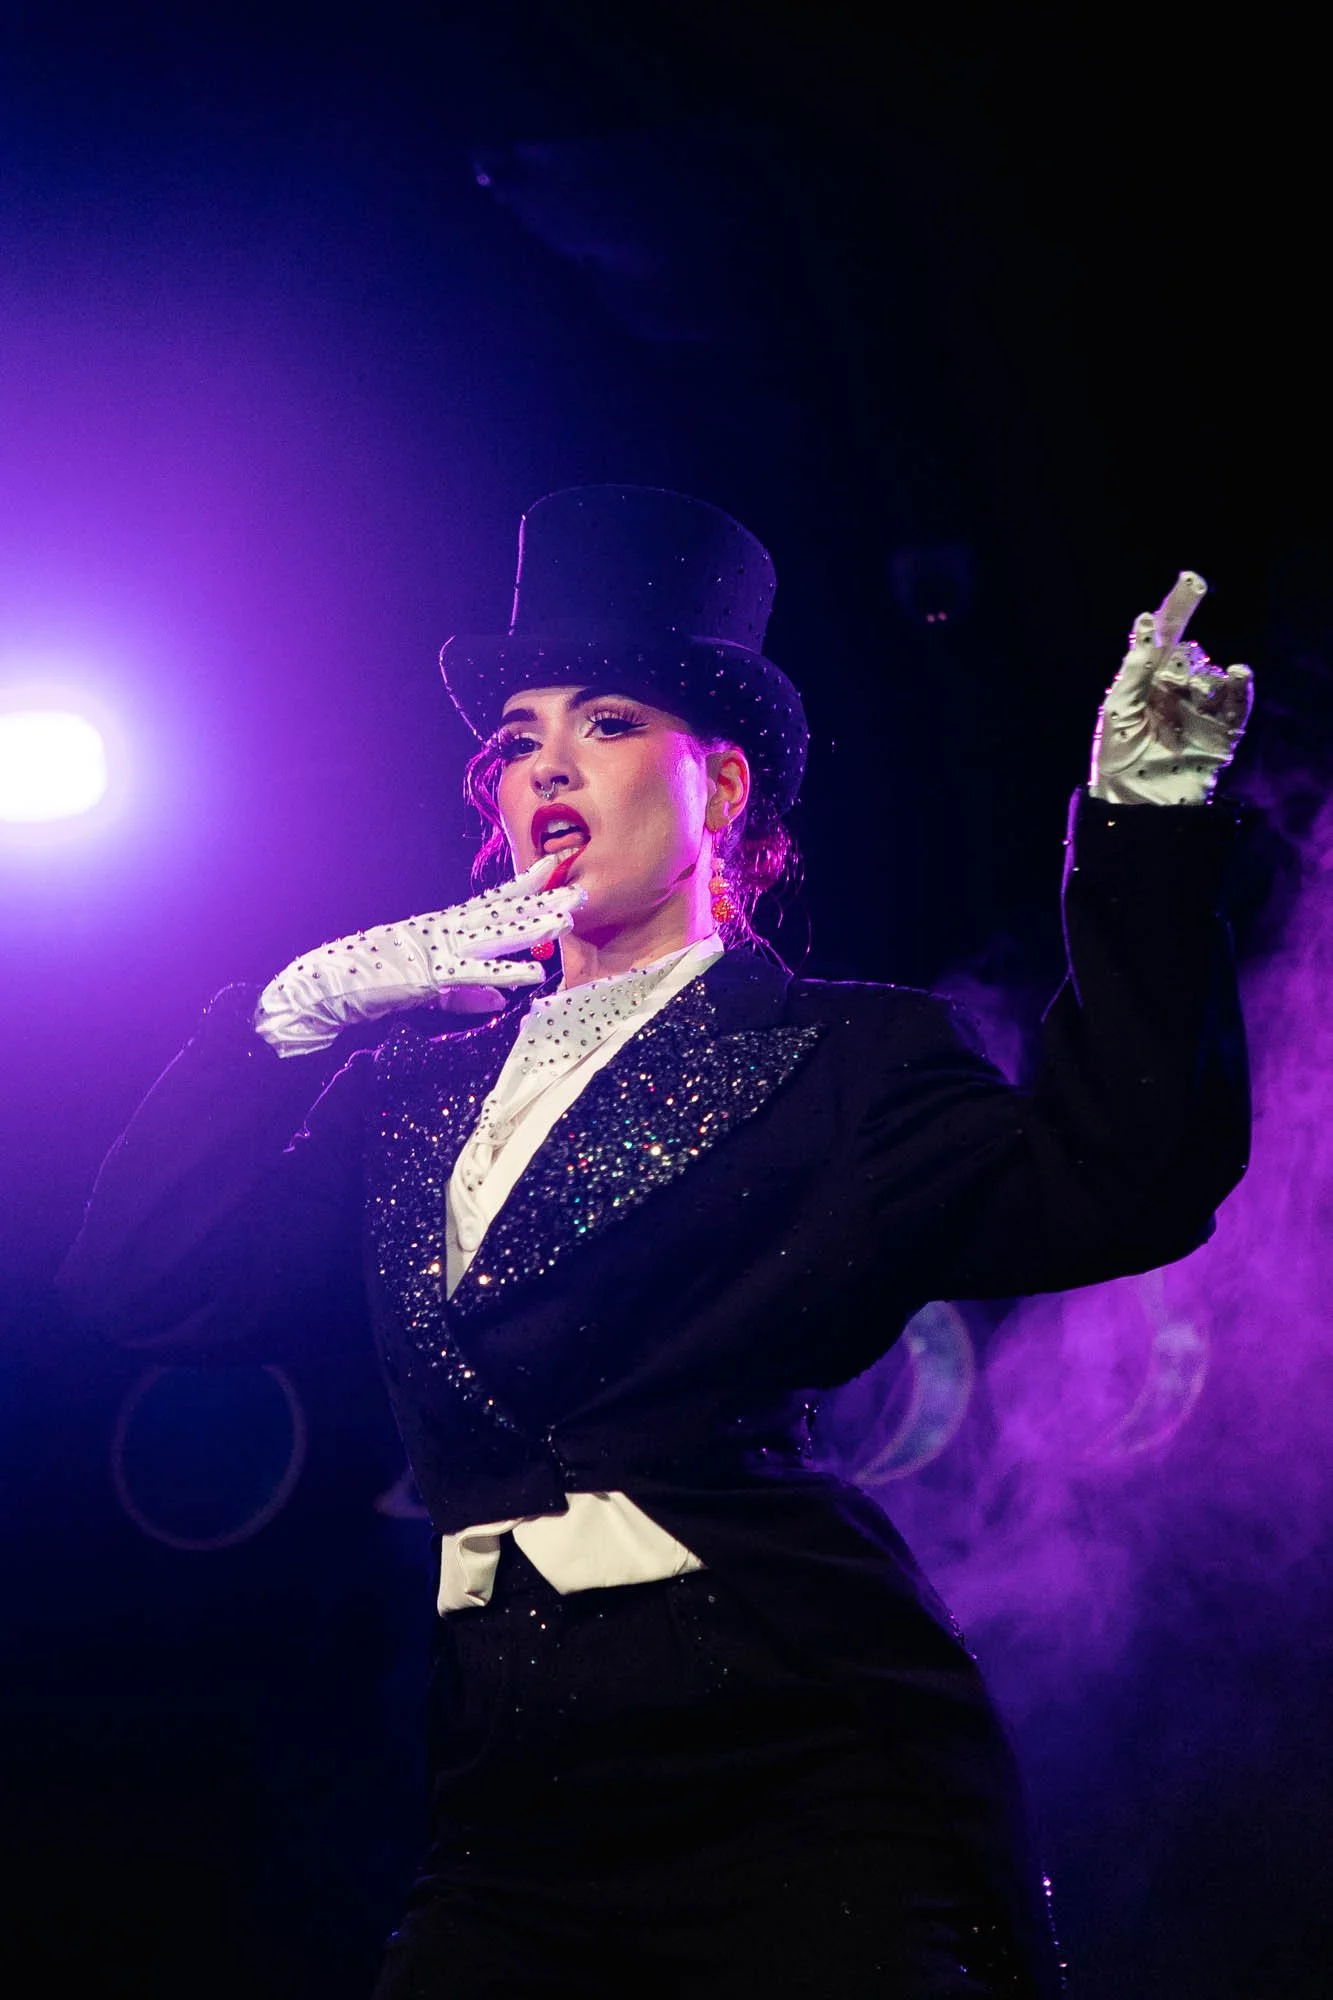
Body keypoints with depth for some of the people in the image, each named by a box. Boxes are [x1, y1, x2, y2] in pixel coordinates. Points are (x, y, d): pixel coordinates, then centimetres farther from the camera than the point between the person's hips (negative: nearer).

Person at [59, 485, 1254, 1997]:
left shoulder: (835, 1053, 6)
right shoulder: (417, 1084, 18)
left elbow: (1106, 1191, -10)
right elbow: (139, 1283, 10)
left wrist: (1148, 817, -17)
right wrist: (301, 1010, 0)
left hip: (796, 1774, -4)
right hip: (507, 1810, 4)